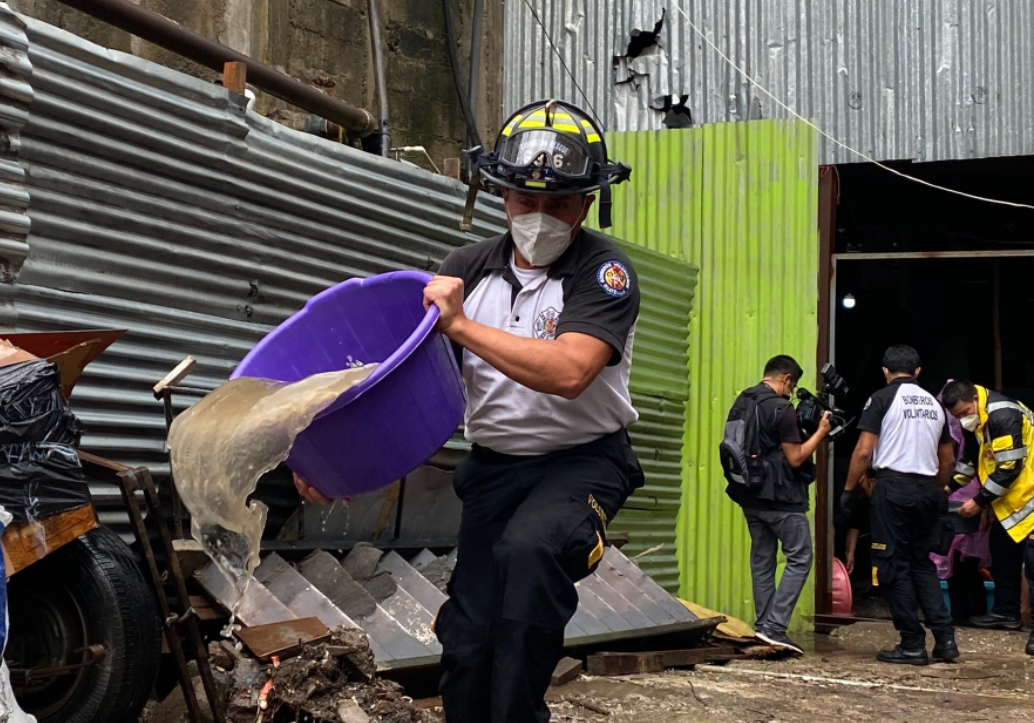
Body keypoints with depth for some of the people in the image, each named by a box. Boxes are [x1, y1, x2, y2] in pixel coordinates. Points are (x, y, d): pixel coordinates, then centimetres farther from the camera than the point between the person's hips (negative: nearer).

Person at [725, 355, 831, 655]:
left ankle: (763, 627, 12)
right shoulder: (781, 408, -14)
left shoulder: (742, 402, 10)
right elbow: (795, 458, -14)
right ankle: (775, 626, -10)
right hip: (781, 496, -8)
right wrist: (821, 432, -3)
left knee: (762, 560, 12)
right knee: (799, 558, -1)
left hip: (750, 496, 8)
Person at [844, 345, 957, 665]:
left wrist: (849, 489, -2)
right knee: (922, 563, 15)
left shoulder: (882, 399, -4)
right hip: (928, 490, 6)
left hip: (894, 486, -6)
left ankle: (912, 645, 1)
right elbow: (947, 460, 20)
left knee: (895, 566, 1)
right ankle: (944, 638, 5)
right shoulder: (934, 404, 14)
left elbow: (864, 451, -11)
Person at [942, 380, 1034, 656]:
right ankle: (1007, 611, 24)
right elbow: (973, 457, 21)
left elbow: (1009, 467, -24)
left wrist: (980, 501, -16)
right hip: (1010, 497, 10)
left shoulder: (1003, 416, -25)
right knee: (1001, 549, 14)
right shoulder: (980, 419, 8)